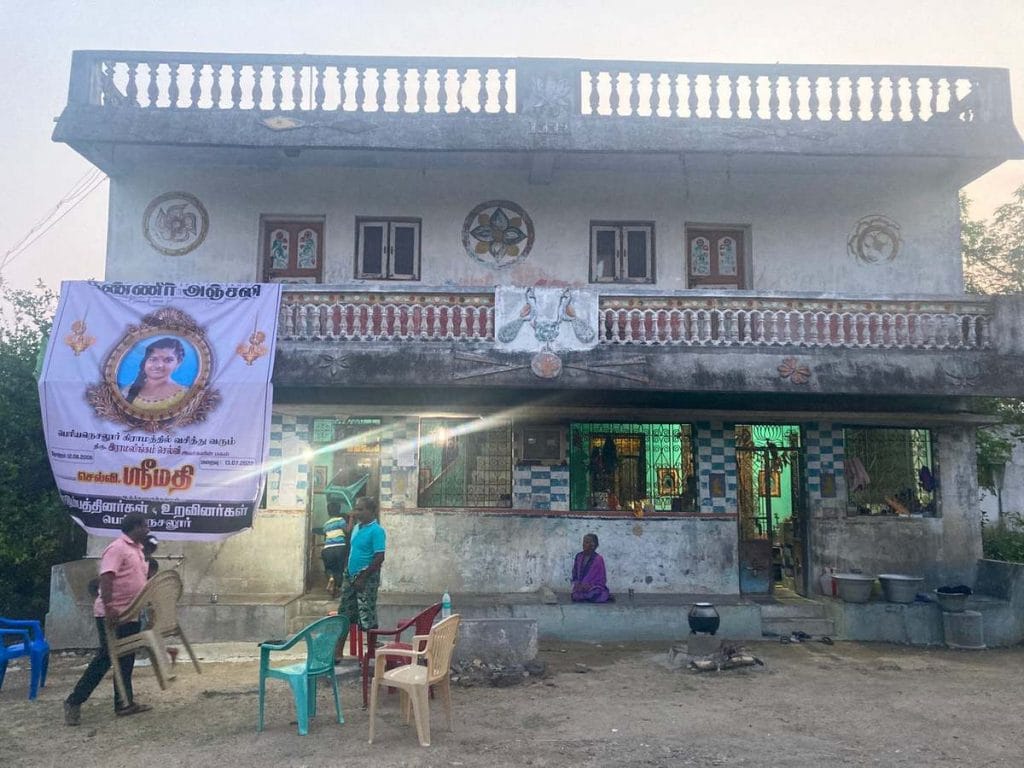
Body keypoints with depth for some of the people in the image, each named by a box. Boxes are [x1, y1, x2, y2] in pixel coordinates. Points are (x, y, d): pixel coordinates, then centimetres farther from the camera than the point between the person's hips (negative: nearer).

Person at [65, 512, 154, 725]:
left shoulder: (136, 549, 14)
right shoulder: (117, 548, -16)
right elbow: (106, 578, -26)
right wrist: (108, 607, -34)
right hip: (112, 615, -9)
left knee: (126, 659, 12)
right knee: (104, 658, -4)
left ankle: (124, 702, 18)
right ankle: (74, 702, 8)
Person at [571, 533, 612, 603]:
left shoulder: (598, 559, -9)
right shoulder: (579, 557, 4)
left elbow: (600, 579, -9)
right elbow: (574, 573, 11)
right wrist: (577, 583, -9)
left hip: (594, 587, -3)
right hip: (581, 587, 3)